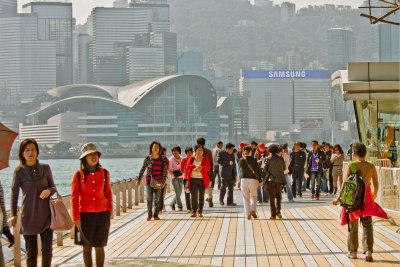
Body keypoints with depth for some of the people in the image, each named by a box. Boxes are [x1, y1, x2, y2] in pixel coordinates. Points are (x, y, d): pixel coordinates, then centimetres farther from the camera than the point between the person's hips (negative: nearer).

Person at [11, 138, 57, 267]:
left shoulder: (45, 168, 1)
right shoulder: (19, 171, -4)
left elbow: (53, 187, 8)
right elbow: (14, 193, -1)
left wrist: (49, 191, -16)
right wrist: (13, 214, -4)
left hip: (46, 215, 1)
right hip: (29, 216, -1)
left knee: (47, 249, -4)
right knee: (31, 252, 5)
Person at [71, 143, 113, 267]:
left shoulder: (104, 173, 2)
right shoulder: (78, 174, -5)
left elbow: (108, 194, 8)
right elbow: (74, 197, -5)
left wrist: (109, 213, 5)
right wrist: (76, 217, -8)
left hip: (101, 215, 1)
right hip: (85, 215, -1)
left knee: (99, 247, 5)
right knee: (87, 247, 7)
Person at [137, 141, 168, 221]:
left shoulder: (162, 158, 4)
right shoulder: (148, 158, 3)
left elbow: (165, 170, 2)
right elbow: (142, 169, 7)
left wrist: (163, 181, -5)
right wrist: (138, 179, 3)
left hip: (158, 181, 0)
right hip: (149, 180, 0)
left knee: (157, 198, 3)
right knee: (149, 198, -1)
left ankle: (156, 215, 11)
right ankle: (149, 215, 6)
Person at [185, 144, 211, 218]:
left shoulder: (205, 159, 6)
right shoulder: (191, 159, 9)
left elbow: (208, 168, -10)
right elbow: (188, 167, -7)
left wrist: (201, 168, -28)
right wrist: (195, 167, -22)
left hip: (202, 180, 0)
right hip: (193, 179, 0)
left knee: (201, 196, 3)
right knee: (193, 196, -3)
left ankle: (200, 212, 9)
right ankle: (194, 212, 0)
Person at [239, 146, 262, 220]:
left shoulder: (241, 160, -2)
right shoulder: (253, 160, -6)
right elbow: (258, 171, -7)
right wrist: (260, 181, 0)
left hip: (244, 180, 1)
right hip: (253, 180, -1)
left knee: (246, 198, 7)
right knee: (254, 196, 18)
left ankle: (248, 214, 2)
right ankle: (253, 210, 1)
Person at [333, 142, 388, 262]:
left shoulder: (351, 166, -9)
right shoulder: (371, 166, -1)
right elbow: (376, 184, 6)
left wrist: (338, 198, -3)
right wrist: (374, 194, 26)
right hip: (366, 197, 1)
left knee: (353, 225, 12)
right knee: (367, 225, 5)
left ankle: (352, 252, 20)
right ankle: (368, 250, -11)